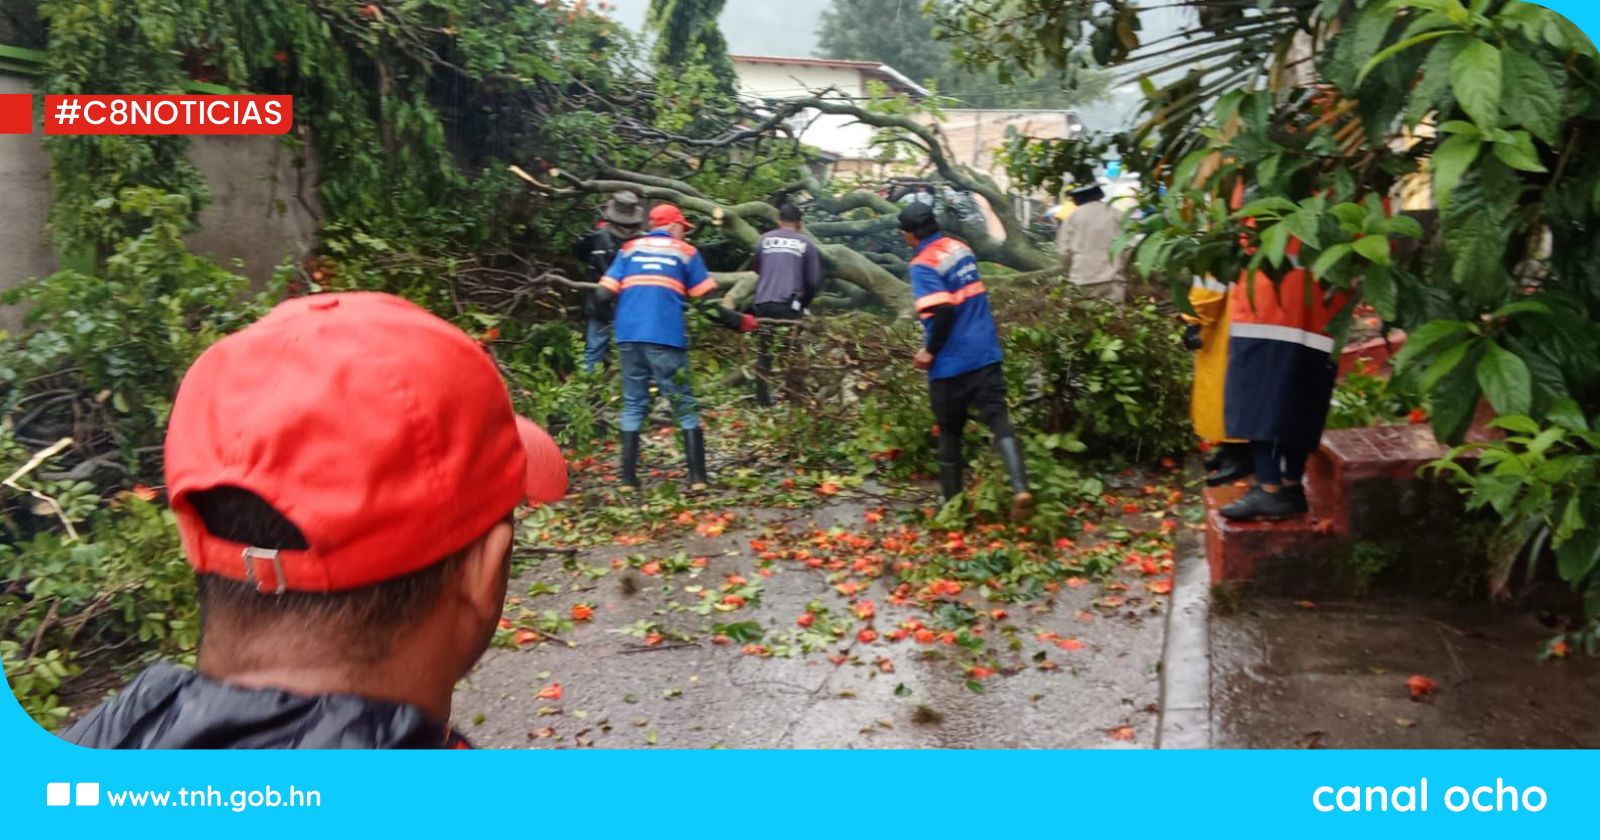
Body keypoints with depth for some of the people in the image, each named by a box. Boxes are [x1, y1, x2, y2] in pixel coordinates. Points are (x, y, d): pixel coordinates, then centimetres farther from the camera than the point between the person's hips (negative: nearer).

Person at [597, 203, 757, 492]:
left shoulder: (629, 249, 16)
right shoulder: (685, 252, 11)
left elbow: (605, 293, 8)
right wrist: (740, 322, 16)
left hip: (629, 338, 3)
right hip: (666, 339, -3)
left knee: (633, 405, 11)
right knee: (685, 407, 5)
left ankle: (628, 479, 6)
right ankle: (698, 477, -2)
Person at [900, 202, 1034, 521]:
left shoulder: (923, 265, -12)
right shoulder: (961, 248, 10)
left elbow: (943, 311, -24)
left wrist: (930, 350, -11)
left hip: (951, 363, -5)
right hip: (986, 353, 5)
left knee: (949, 434, 10)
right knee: (998, 418, -4)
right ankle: (1020, 488, -23)